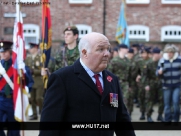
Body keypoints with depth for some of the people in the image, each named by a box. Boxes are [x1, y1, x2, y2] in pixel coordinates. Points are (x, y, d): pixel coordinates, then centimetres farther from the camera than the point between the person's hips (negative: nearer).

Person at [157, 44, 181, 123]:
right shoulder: (162, 61, 0)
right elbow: (158, 73, 4)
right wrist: (159, 72, -18)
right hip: (166, 86, 1)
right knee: (167, 104, 6)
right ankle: (167, 120, 17)